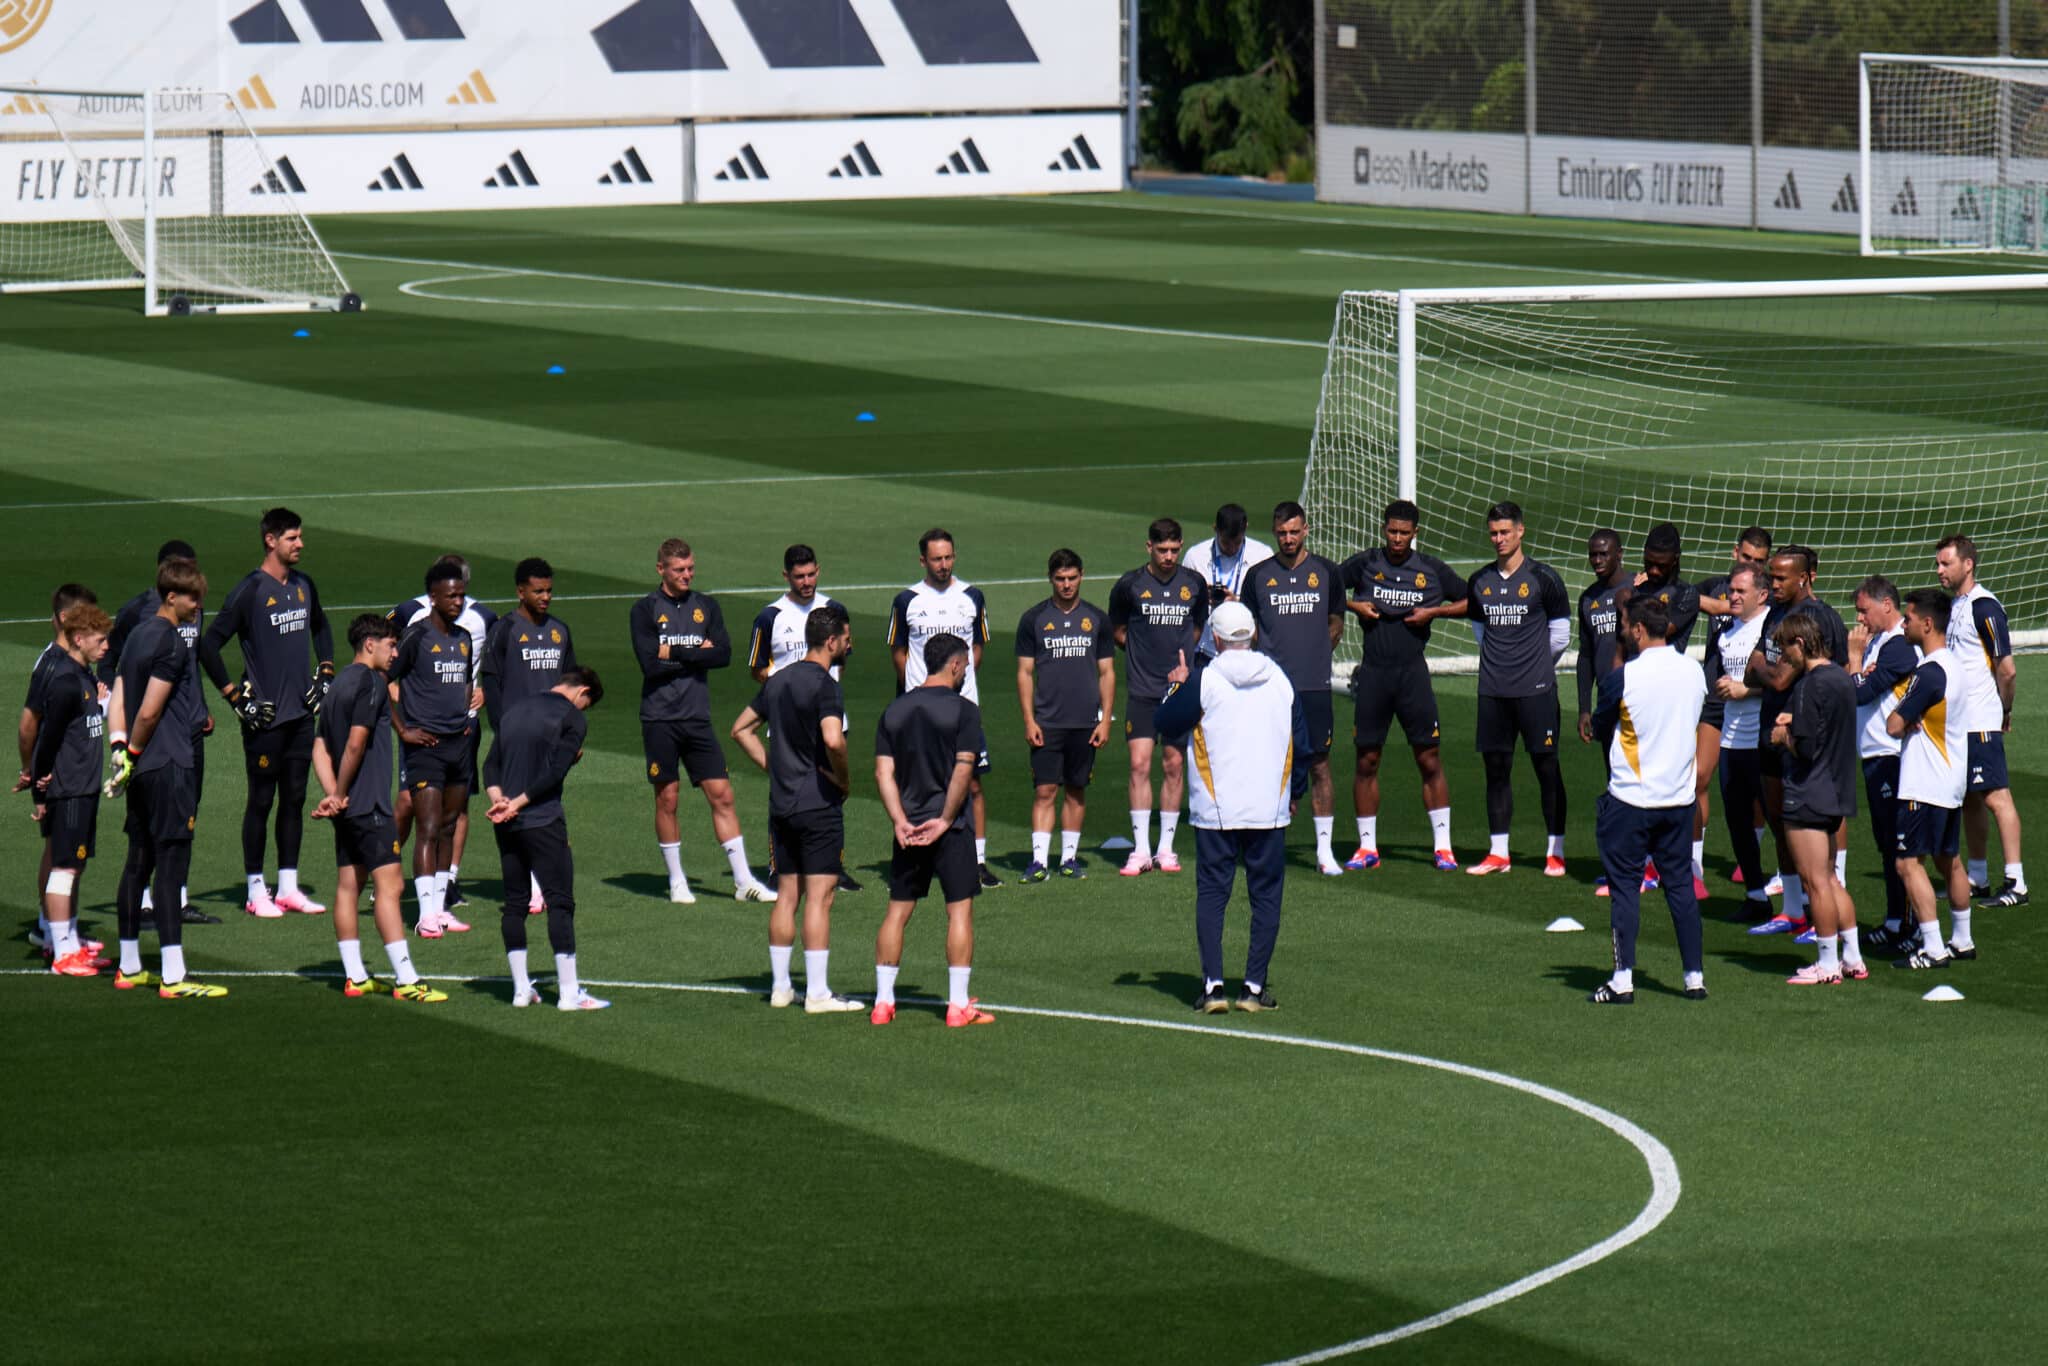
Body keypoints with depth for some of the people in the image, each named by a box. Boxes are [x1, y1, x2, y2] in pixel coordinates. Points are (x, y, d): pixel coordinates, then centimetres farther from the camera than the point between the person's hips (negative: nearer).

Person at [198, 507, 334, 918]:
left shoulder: (303, 586, 10)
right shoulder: (249, 591, -12)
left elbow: (320, 628, 30)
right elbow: (209, 645, -13)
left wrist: (324, 673, 18)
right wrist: (236, 697, -13)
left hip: (301, 713, 7)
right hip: (264, 716, -7)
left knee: (295, 799, 10)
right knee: (261, 801, 0)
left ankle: (289, 888, 16)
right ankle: (256, 892, 5)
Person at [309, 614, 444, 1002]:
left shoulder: (338, 684, 17)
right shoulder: (371, 683, -11)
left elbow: (320, 748, 13)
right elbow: (356, 743, -19)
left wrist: (332, 794, 2)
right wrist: (340, 794, -9)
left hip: (348, 807, 10)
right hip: (368, 804, -10)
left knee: (348, 886, 10)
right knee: (389, 883, -11)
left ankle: (355, 977, 12)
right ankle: (406, 980, -15)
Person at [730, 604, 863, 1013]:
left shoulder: (779, 680, 11)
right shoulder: (824, 684, -14)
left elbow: (742, 729, 19)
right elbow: (833, 739, -29)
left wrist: (772, 765, 14)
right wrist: (844, 778, -12)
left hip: (782, 805, 8)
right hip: (818, 805, -8)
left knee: (786, 895, 13)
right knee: (819, 896, -5)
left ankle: (780, 986, 16)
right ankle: (817, 993, -6)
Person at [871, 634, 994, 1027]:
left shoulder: (895, 710, 9)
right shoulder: (962, 710, -7)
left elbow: (884, 772, 2)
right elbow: (963, 771, -14)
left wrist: (900, 820, -4)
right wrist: (945, 819, -10)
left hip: (909, 829, 5)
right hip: (949, 827, -5)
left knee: (897, 910, 10)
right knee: (960, 909, 0)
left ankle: (883, 1000, 9)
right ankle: (958, 1005, -3)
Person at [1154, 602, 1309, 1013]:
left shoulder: (1203, 681, -8)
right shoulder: (1280, 679, 3)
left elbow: (1167, 721, 4)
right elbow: (1301, 743, 9)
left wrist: (1177, 686, 22)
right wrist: (1295, 793, 22)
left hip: (1215, 810, -2)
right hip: (1270, 810, 2)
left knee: (1211, 894, 4)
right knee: (1266, 895, 7)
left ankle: (1213, 984, -4)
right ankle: (1255, 987, 4)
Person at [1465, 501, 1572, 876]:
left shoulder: (1543, 578, -4)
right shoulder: (1479, 582, 8)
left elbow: (1560, 634, 3)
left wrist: (1534, 665, 10)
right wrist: (1499, 659, 13)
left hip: (1535, 690, -4)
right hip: (1493, 690, 4)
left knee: (1547, 768, -1)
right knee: (1496, 769, 7)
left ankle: (1555, 852, 4)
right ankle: (1497, 853, 12)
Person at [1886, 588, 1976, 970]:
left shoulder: (1930, 673, -21)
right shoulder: (1952, 664, 9)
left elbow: (1894, 725, -20)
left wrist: (1900, 715, 2)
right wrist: (1911, 718, -4)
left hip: (1925, 787, -10)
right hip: (1952, 781, 10)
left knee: (1908, 862, -8)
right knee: (1948, 859, 18)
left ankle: (1932, 948, -12)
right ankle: (1962, 939, 25)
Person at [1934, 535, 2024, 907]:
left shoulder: (1984, 607, -14)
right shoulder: (1953, 606, 13)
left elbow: (2007, 669, -14)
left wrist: (2004, 712, -3)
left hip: (1981, 723, -9)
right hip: (1956, 722, 9)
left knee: (1996, 796, -9)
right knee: (1969, 800, 13)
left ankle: (2016, 883, -9)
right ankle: (1977, 879, 20)